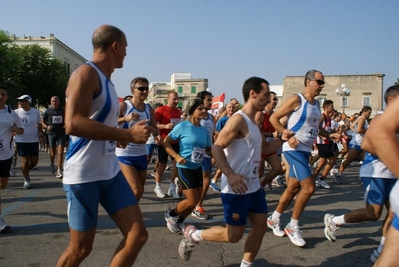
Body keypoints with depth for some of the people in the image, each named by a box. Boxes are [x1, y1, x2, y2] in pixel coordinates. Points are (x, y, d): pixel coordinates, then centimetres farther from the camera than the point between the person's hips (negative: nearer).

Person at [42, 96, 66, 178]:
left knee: (60, 152, -9)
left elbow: (66, 121, 17)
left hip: (61, 134, 0)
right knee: (53, 152, 9)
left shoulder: (62, 111, 5)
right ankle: (52, 163, 41)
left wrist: (66, 125, -5)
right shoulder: (47, 111, 2)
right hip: (52, 133, 0)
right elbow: (42, 122, 7)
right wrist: (47, 126, -13)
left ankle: (59, 171, -6)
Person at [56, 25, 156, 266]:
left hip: (110, 172, 8)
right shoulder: (86, 73, -13)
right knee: (81, 247, 6)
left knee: (138, 235, 3)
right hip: (84, 176, -8)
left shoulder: (106, 80, 14)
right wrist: (129, 134, -25)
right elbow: (73, 124, -27)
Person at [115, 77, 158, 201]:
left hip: (141, 154, 7)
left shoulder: (149, 110, 6)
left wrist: (157, 137, -8)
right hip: (125, 154, -6)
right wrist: (125, 118, -34)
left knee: (140, 190, 14)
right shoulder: (123, 106, -10)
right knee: (136, 190, -14)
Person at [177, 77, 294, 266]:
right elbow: (216, 148, -24)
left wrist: (281, 139, 7)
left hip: (254, 187, 9)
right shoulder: (239, 119, -16)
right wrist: (230, 174, -36)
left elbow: (264, 148, 25)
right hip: (236, 189, -9)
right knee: (234, 235, -1)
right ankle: (192, 235, 17)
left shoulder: (254, 122, 14)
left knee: (260, 227, 12)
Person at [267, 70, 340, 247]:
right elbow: (274, 118, -13)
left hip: (306, 150, 9)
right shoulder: (296, 100, -12)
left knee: (293, 188, 13)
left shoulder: (316, 104, 14)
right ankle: (292, 227, 4)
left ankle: (274, 219, 31)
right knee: (309, 187, -13)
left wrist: (329, 135, 9)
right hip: (294, 149, -9)